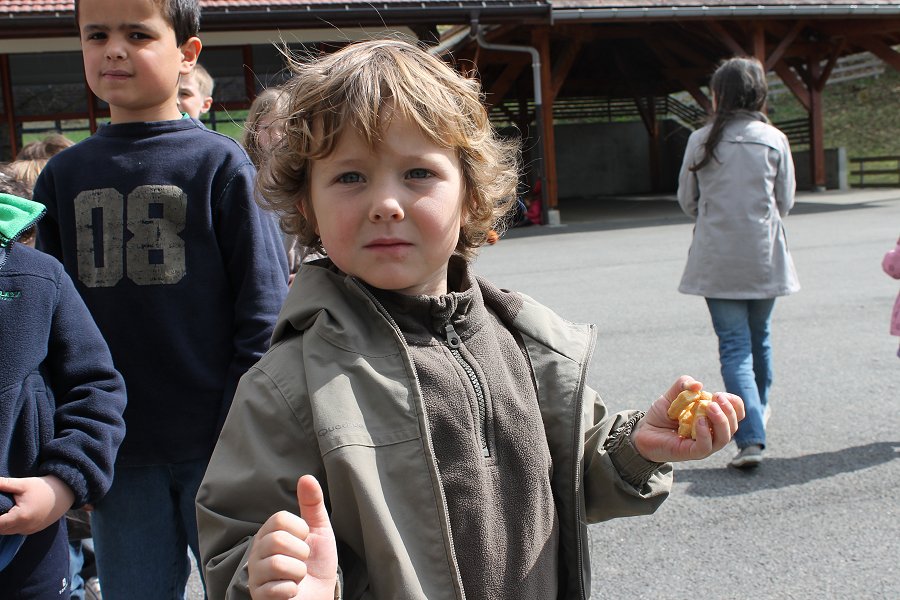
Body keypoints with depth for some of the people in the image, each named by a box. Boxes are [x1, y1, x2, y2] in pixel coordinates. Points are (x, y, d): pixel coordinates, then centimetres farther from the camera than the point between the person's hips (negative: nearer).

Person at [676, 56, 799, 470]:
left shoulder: (701, 141, -5)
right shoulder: (774, 140, -3)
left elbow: (686, 201, 3)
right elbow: (785, 202, 3)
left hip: (717, 258, -2)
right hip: (764, 255, 2)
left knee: (734, 345, -1)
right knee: (759, 338, 19)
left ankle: (750, 438, -13)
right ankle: (758, 412, 39)